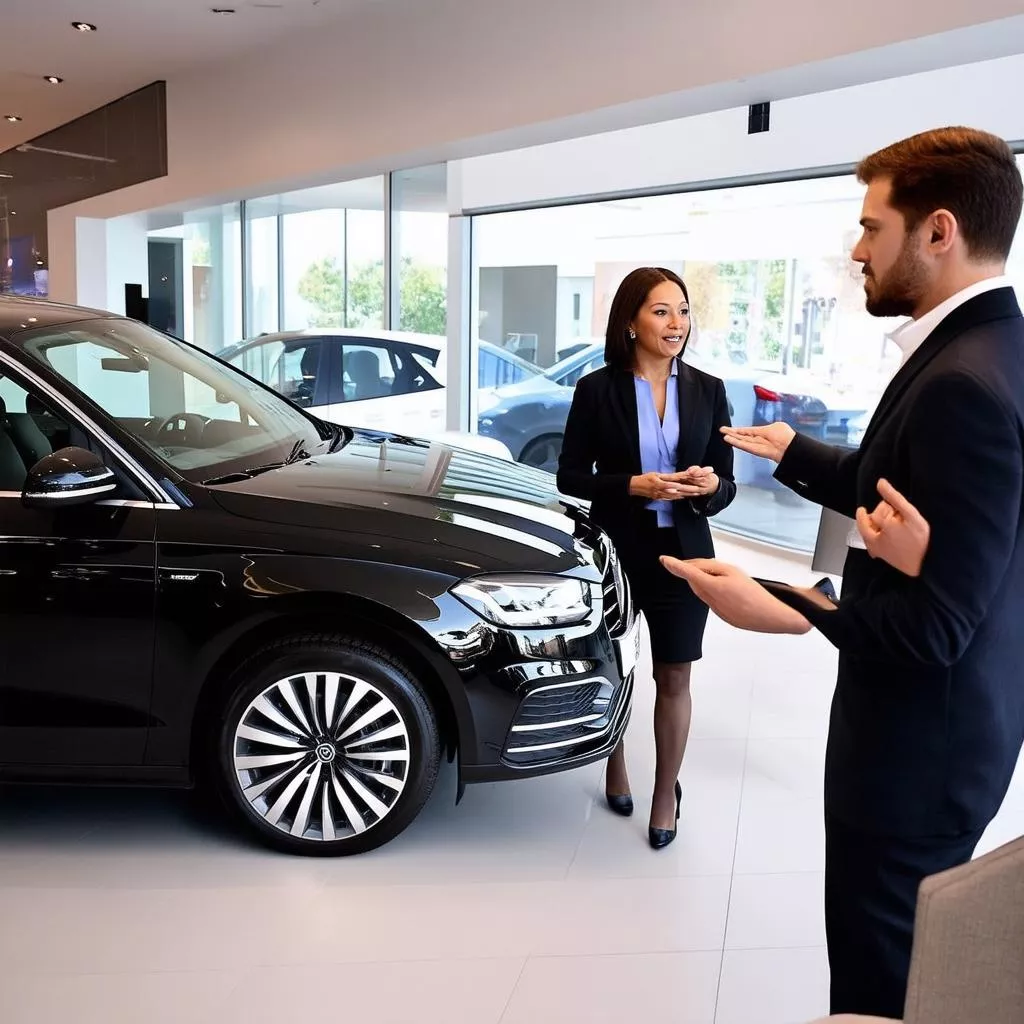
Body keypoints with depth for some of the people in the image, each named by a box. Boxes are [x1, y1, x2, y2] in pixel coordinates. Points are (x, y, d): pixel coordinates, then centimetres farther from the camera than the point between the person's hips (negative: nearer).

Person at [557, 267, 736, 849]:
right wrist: (635, 485, -21)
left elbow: (726, 486, 1)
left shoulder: (708, 391, -1)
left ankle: (667, 791, 26)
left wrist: (710, 486, -22)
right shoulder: (597, 390, -7)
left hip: (682, 554, 1)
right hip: (616, 551, -1)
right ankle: (615, 768, 41)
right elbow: (570, 477, -7)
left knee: (674, 680, 8)